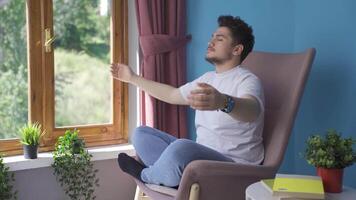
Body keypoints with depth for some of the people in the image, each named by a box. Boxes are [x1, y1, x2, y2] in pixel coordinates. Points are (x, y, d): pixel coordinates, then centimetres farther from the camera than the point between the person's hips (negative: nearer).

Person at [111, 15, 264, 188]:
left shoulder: (247, 80, -12)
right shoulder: (208, 78, 18)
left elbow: (252, 110, -37)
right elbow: (172, 95, 31)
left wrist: (223, 102, -60)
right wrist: (133, 78, 35)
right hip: (202, 157, 9)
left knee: (181, 148, -38)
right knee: (141, 134, 5)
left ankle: (145, 175, -4)